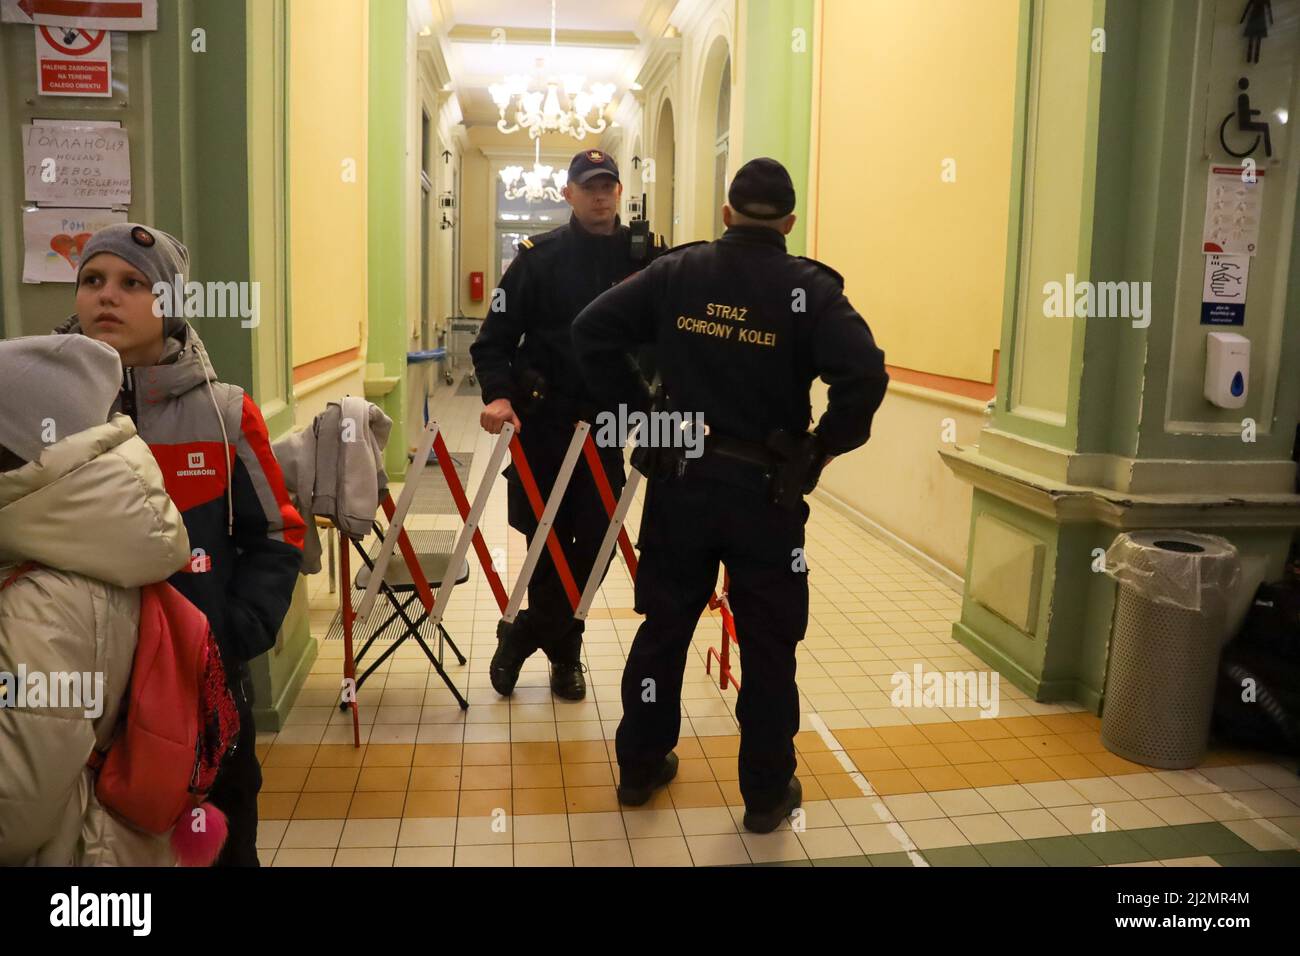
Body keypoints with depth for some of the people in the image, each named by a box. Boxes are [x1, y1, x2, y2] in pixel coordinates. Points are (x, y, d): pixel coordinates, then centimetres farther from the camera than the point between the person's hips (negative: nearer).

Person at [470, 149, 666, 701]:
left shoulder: (647, 257, 3)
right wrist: (498, 394, -19)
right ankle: (563, 652, 28)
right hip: (543, 422, -2)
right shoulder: (538, 258, -1)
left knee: (595, 543, 5)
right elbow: (495, 337, -3)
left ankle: (522, 637, 26)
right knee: (549, 541, 6)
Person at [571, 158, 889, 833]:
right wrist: (818, 450, -8)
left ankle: (640, 767, 32)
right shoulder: (808, 288, -7)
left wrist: (641, 413, 1)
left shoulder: (677, 271, 1)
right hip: (767, 492, -2)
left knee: (664, 627, 17)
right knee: (769, 646, 11)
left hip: (680, 480, 3)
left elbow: (592, 332, -3)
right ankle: (768, 793, 25)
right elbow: (865, 375, -21)